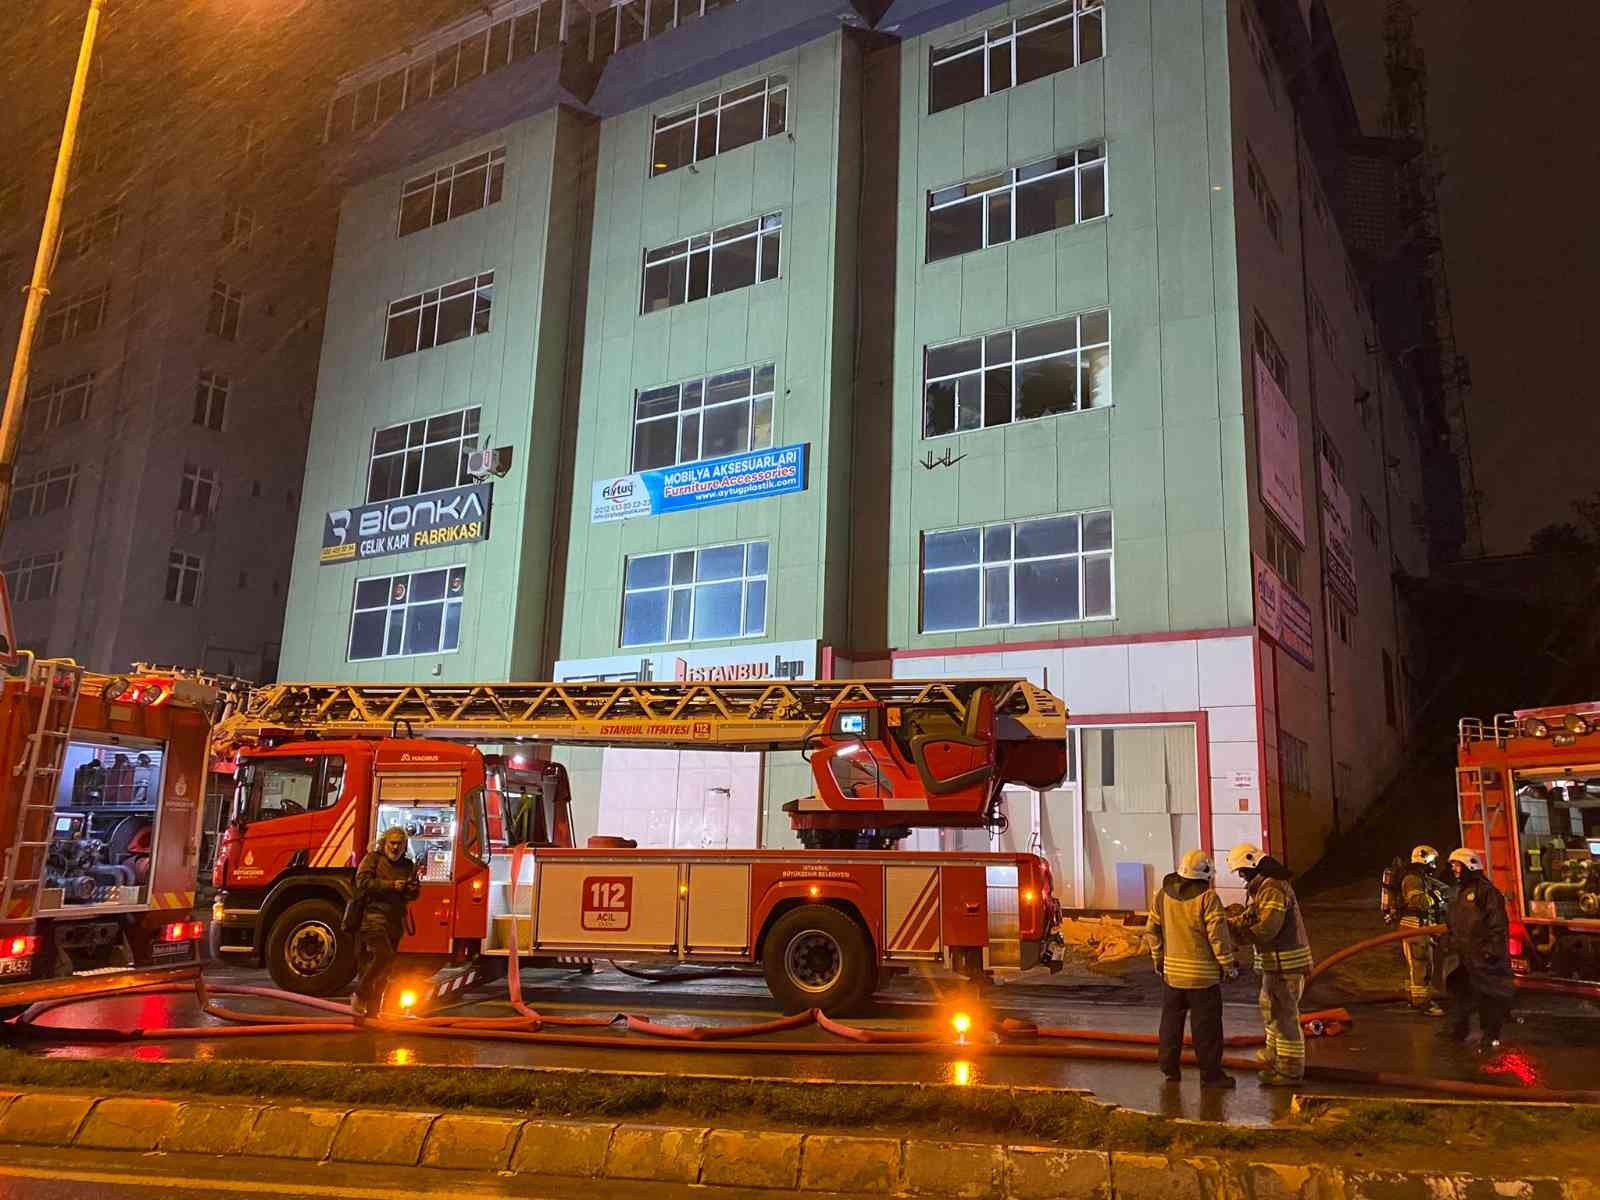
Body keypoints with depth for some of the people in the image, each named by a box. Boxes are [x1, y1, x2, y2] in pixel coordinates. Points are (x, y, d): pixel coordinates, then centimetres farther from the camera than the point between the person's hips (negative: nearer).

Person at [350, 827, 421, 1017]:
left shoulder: (408, 865, 18)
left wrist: (412, 890, -5)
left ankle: (373, 1008, 16)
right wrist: (390, 885, -17)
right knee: (384, 955, -22)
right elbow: (363, 882, -10)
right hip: (374, 915, -6)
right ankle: (359, 996, -6)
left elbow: (414, 895, 19)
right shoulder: (373, 859, 4)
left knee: (385, 967, 7)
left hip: (395, 921, 6)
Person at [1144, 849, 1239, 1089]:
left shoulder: (1163, 895, 2)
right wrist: (1228, 965, -5)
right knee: (1206, 1026, 4)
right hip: (1202, 974, -5)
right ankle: (1210, 1074, 10)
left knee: (1171, 1022, 16)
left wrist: (1158, 958, 19)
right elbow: (1218, 935, -16)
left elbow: (1152, 930, 8)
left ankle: (1169, 1068, 23)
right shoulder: (1207, 897, -15)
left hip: (1171, 972, 5)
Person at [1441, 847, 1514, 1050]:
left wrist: (1493, 949, -20)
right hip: (1463, 954, 9)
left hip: (1482, 955, -9)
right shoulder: (1459, 892, 17)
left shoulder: (1486, 891, -12)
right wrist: (1450, 942, 22)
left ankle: (1491, 1035, 7)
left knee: (1488, 995, -1)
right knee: (1458, 991, 13)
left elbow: (1499, 923, -16)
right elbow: (1452, 923, 26)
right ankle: (1457, 1029, 23)